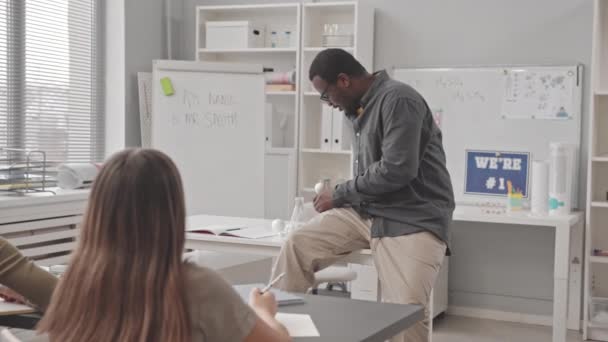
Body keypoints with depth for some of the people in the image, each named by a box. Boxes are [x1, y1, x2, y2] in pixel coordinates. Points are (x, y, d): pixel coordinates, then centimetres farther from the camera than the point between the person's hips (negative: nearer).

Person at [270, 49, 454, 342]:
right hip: (366, 210, 8)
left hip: (413, 218, -8)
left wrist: (340, 194, -13)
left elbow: (397, 170, -23)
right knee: (297, 246, -6)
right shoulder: (360, 108, 11)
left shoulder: (398, 100, -15)